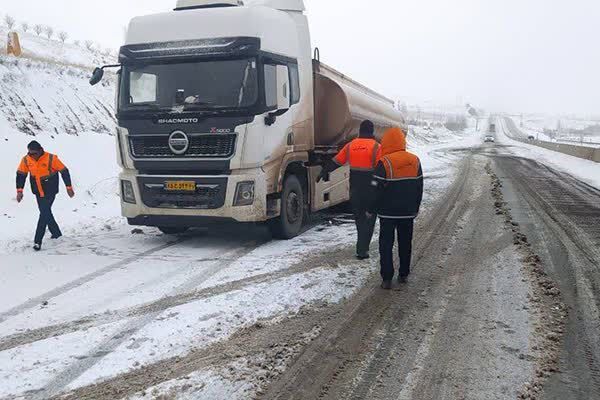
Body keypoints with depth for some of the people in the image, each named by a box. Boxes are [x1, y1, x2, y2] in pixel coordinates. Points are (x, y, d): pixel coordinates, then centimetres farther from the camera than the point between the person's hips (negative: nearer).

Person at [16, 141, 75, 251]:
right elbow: (21, 174, 1)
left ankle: (37, 241, -8)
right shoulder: (26, 160, -9)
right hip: (38, 192, 5)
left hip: (50, 192, -5)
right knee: (46, 213, 16)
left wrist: (69, 187, -7)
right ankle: (56, 233, 36)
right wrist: (19, 190, -9)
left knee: (44, 214, -11)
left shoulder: (51, 159, -21)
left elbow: (64, 171, -12)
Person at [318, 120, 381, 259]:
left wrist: (324, 172, 26)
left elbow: (336, 161, 12)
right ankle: (362, 250, -4)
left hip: (354, 189, 4)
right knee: (369, 218, 2)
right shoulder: (376, 147, -8)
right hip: (371, 189, -4)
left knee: (359, 216, 18)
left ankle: (362, 246, 28)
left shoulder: (350, 146, 4)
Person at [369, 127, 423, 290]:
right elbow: (419, 187, 10)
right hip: (408, 212, 5)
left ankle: (387, 279, 2)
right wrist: (416, 208, 20)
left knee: (386, 245, 3)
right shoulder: (415, 161, 2)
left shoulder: (385, 163, -16)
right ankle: (403, 275, 25)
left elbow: (377, 190, -14)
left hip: (388, 212, -5)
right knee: (405, 243, 16)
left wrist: (371, 210, -2)